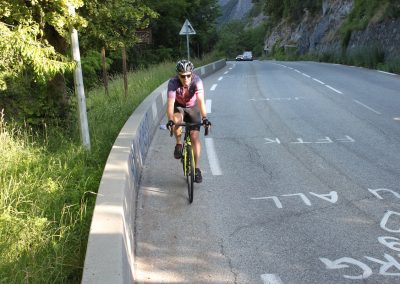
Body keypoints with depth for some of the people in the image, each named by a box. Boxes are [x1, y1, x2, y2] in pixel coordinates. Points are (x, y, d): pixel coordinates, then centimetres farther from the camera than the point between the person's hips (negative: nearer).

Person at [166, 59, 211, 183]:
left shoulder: (197, 81, -30)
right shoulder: (173, 82, -31)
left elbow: (201, 101, -40)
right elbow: (170, 102, -40)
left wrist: (204, 118, -53)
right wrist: (170, 120, -54)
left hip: (193, 107, 0)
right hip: (179, 106, 0)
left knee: (195, 136, -10)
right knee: (177, 119, -35)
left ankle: (197, 168, 0)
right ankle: (179, 144, -9)